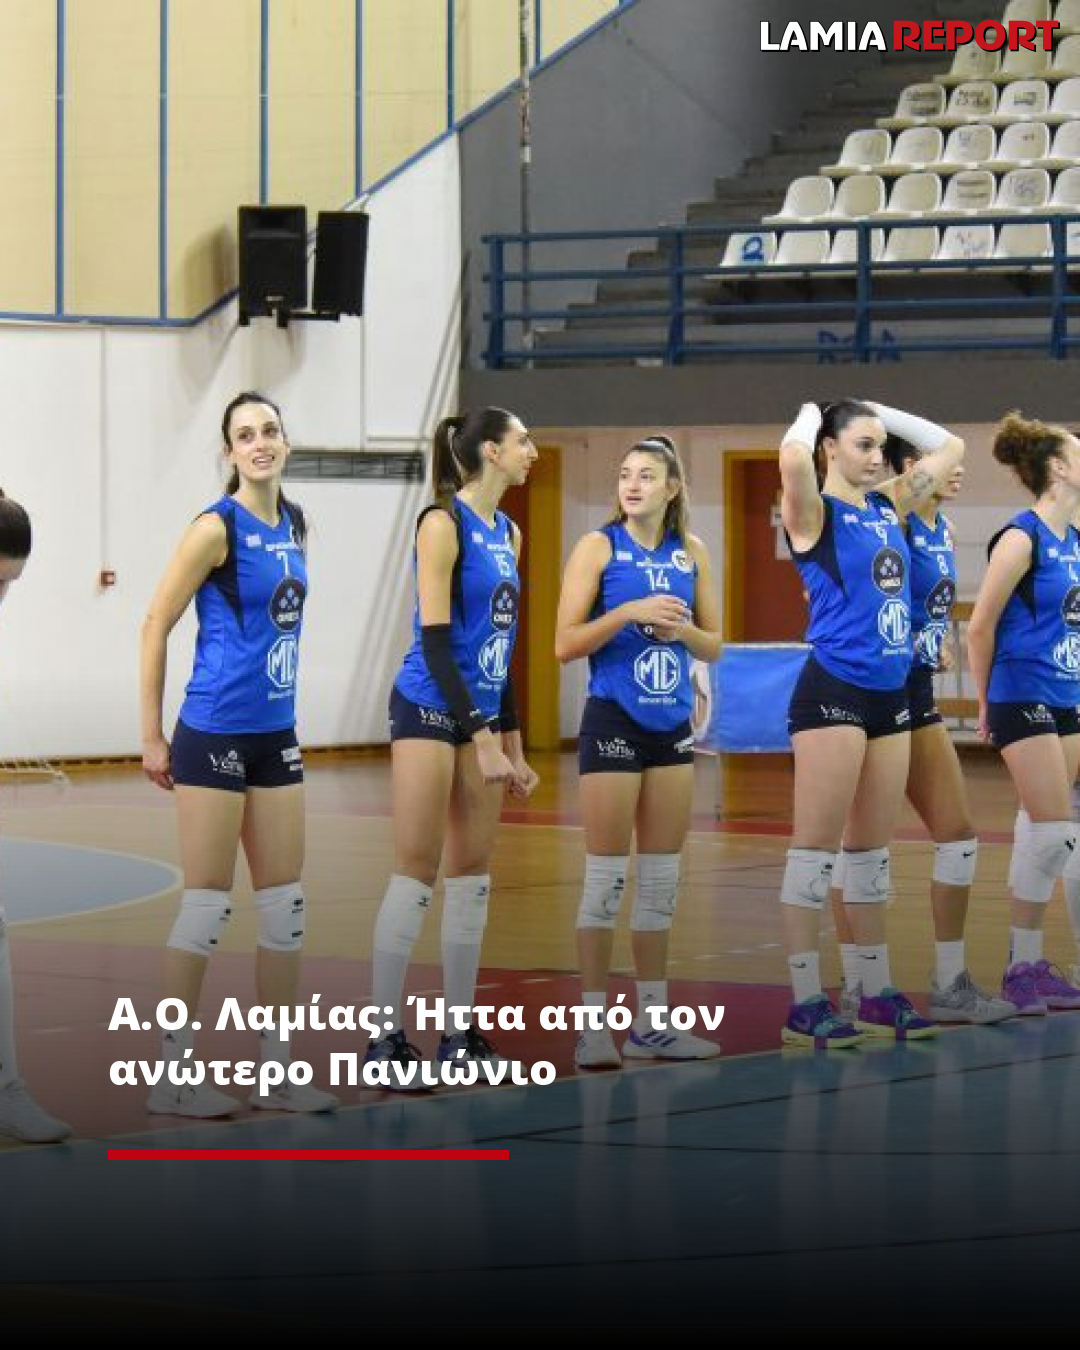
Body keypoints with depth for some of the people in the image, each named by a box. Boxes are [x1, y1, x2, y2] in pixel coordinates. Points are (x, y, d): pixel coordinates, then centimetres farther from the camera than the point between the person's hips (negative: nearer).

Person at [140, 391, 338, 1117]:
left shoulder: (296, 524, 9)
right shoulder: (217, 527, -12)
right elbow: (156, 627, -9)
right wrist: (153, 736, -10)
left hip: (276, 734, 7)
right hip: (215, 733, -7)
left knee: (285, 902, 9)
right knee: (208, 904, -4)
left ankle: (276, 1069, 16)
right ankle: (174, 1072, 5)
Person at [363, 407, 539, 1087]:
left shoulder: (509, 534, 11)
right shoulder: (443, 524, -12)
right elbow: (436, 640, -17)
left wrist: (513, 743, 17)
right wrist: (482, 740, -20)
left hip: (484, 716, 8)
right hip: (430, 710, -8)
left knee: (473, 874, 7)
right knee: (418, 871, -7)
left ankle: (460, 1032, 12)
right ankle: (387, 1037, -3)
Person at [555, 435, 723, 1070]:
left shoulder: (691, 552, 7)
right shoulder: (599, 547, -5)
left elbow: (714, 645, 12)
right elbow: (566, 644, -10)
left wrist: (681, 629, -9)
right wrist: (629, 612, -22)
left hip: (673, 727, 5)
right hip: (614, 723, -5)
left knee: (661, 879, 8)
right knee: (607, 878, -4)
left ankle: (653, 1021, 15)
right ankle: (594, 1024, 0)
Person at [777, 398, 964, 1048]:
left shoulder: (888, 508, 13)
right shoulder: (817, 513, -7)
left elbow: (949, 446, 22)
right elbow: (793, 457, -29)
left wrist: (877, 410, 14)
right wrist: (811, 415, -8)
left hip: (891, 694, 7)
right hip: (833, 693, -7)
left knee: (872, 849, 13)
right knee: (817, 847, -5)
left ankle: (878, 991, 19)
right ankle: (806, 1004, -3)